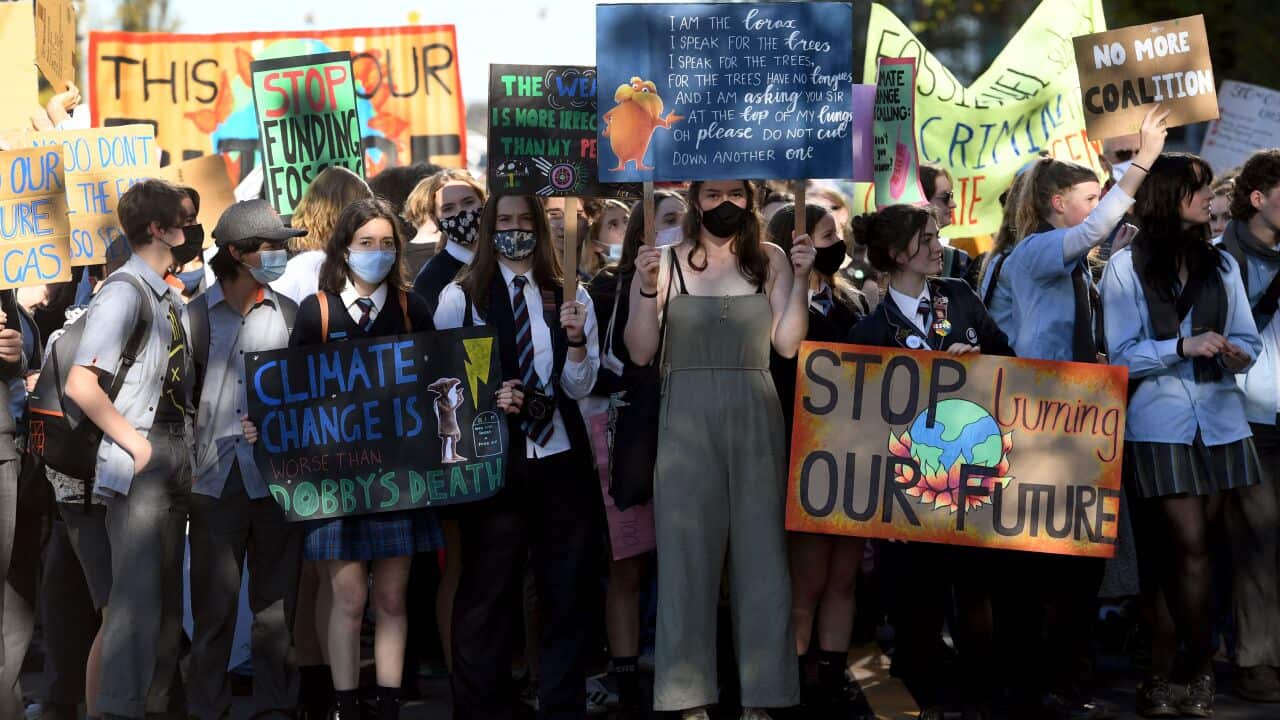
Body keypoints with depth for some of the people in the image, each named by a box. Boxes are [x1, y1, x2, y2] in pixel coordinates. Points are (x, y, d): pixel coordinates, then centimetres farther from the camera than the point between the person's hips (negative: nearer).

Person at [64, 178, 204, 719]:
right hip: (141, 463, -8)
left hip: (177, 459, 8)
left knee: (168, 589, 12)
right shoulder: (124, 294, -14)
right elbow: (80, 385, -21)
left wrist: (184, 447, 10)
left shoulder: (169, 297, 13)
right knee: (139, 590, -9)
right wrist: (135, 443, -16)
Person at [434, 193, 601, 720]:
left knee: (565, 592, 8)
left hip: (560, 459, 2)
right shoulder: (459, 297, 0)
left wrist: (576, 340, -15)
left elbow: (580, 387, 2)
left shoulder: (570, 296, 6)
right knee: (487, 593, 3)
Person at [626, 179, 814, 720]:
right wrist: (647, 288, -15)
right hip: (686, 420, -1)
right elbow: (640, 352, -2)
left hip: (756, 418, 2)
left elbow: (788, 344, 1)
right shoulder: (667, 262, 1)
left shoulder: (770, 260, 6)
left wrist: (800, 279, -7)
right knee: (687, 551, 1)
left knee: (760, 550, 3)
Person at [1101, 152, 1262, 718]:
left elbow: (1249, 340, 11)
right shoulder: (1127, 266, 0)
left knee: (1183, 551, 5)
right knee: (1189, 549, -10)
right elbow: (1122, 353, -4)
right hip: (1160, 422, -4)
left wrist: (1237, 353, -11)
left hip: (1219, 421, 4)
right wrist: (1184, 346, -17)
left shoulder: (1221, 265, 11)